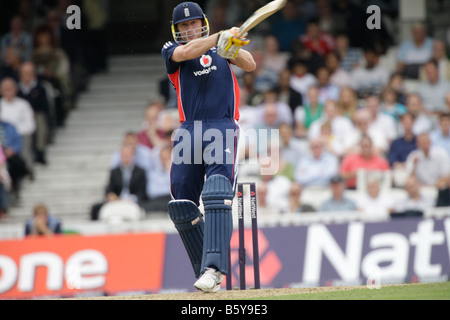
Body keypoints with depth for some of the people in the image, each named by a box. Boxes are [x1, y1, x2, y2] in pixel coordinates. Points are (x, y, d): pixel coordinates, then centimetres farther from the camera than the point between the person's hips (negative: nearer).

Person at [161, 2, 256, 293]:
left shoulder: (220, 48, 16)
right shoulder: (172, 50, 13)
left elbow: (250, 65, 1)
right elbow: (187, 52, -10)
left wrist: (232, 49, -20)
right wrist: (221, 37, -22)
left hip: (223, 128, -3)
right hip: (188, 133, 3)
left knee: (217, 197, -21)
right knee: (182, 208, 2)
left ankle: (213, 268, -31)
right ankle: (204, 272, 14)